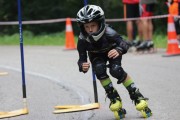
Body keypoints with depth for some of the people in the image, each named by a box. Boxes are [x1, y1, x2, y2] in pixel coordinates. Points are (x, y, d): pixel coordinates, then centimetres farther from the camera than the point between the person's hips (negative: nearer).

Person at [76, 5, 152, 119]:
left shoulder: (108, 33, -38)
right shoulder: (82, 40, -32)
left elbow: (124, 44, -42)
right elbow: (82, 59, -29)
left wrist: (119, 50, -66)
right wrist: (83, 66, -53)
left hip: (112, 51, -2)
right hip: (97, 55, 2)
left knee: (116, 70, -28)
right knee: (99, 69, -28)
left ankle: (136, 95, -11)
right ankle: (114, 97, -11)